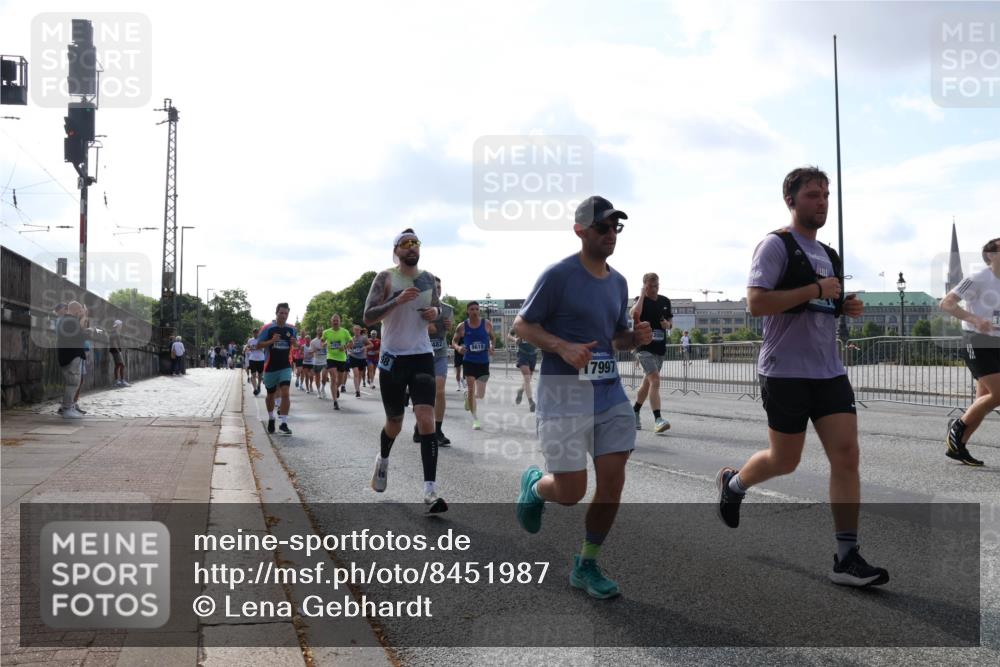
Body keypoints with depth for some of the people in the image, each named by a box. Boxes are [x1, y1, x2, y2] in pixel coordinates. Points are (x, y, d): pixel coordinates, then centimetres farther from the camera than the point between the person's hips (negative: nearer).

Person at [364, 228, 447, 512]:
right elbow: (368, 318, -11)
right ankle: (383, 460, 46)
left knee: (426, 418, -14)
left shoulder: (428, 278, 8)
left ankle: (430, 491, -16)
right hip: (393, 357, -2)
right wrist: (397, 300, -24)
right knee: (394, 422, 11)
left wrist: (435, 312, -1)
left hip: (422, 356, 2)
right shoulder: (386, 278, -5)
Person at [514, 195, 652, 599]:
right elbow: (522, 325, -6)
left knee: (613, 482, 2)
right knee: (571, 492, -5)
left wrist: (636, 337, 0)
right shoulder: (559, 275, -9)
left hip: (611, 393, 6)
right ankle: (534, 485, 32)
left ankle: (586, 566, 20)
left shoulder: (618, 282, 12)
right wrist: (562, 347, -21)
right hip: (564, 394, -6)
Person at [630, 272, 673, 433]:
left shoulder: (665, 301, 10)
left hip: (660, 348, 6)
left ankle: (635, 413, 31)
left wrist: (668, 324, -3)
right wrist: (643, 294, -18)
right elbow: (634, 313, -29)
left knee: (647, 382, 15)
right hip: (644, 347, -6)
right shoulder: (641, 300, -6)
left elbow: (670, 321, 21)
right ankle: (657, 419, -22)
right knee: (655, 380, -19)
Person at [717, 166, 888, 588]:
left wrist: (847, 307, 6)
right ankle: (732, 484, 36)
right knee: (785, 461, 4)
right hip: (786, 372, -7)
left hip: (829, 371, 7)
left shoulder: (828, 254, 18)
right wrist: (815, 290, -18)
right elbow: (756, 303, -19)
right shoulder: (776, 245, -7)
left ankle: (846, 559, 0)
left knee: (847, 455, -4)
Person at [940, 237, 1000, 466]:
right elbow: (946, 304, -17)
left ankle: (958, 446, 13)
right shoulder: (978, 279, -11)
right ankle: (957, 428, 3)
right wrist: (975, 320, -28)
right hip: (978, 343, -8)